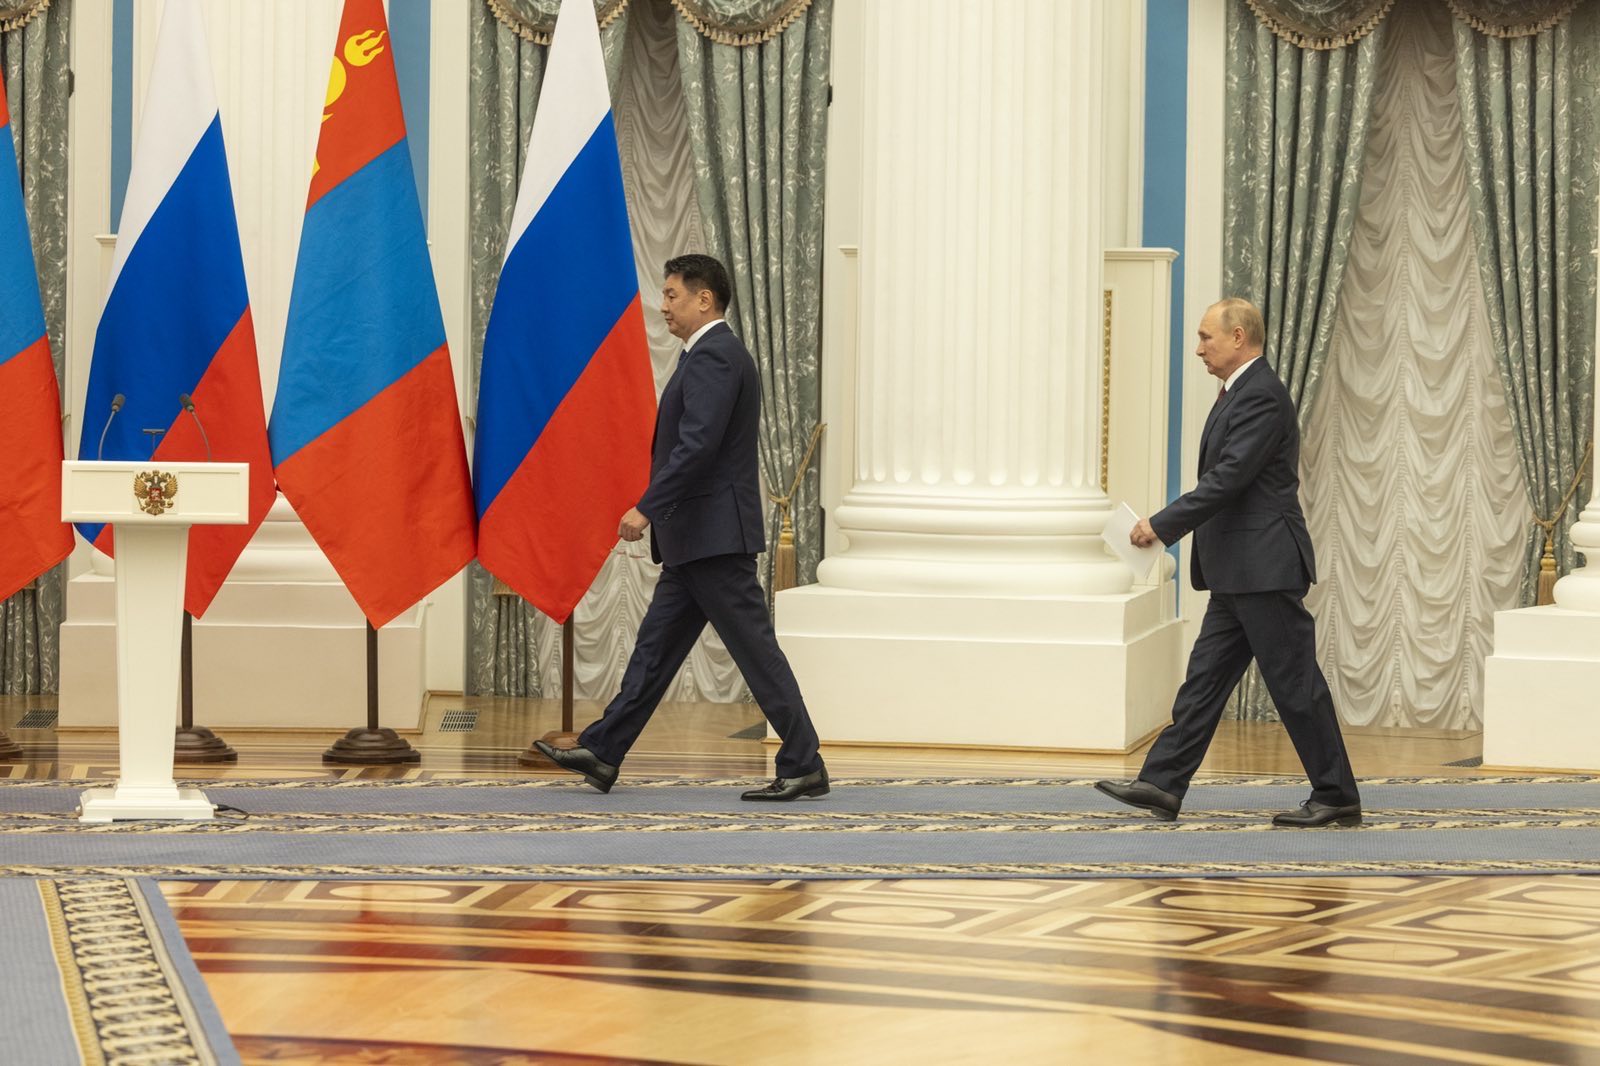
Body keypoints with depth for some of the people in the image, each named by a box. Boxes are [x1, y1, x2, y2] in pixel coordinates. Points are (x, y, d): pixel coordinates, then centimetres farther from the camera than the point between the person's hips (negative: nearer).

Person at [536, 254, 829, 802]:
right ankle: (601, 753, 16)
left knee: (754, 648, -7)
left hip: (715, 532, -11)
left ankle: (803, 767, -5)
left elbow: (697, 445, -24)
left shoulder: (714, 356, -15)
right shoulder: (716, 354, 18)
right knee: (657, 644, 12)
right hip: (696, 538, 11)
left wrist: (646, 508, -24)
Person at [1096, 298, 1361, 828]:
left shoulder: (1261, 396, -15)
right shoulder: (1242, 392, 17)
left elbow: (1228, 478, -22)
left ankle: (1337, 797, 2)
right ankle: (1162, 784, 8)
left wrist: (1162, 525, -18)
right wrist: (1168, 525, 16)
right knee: (1206, 677, 8)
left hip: (1266, 566, -11)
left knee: (1295, 683, -5)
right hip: (1239, 573, 11)